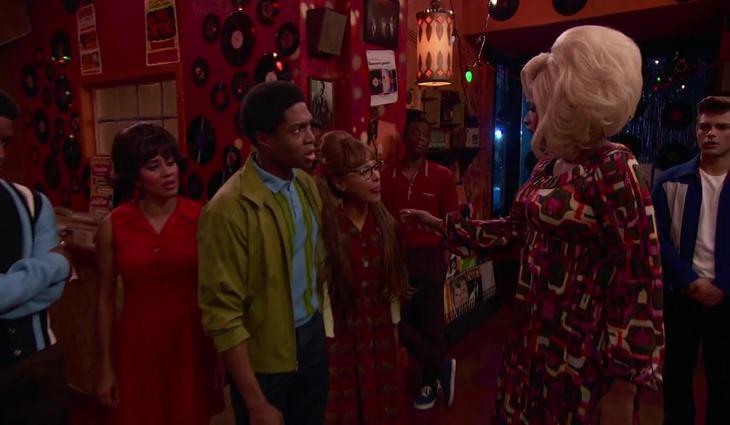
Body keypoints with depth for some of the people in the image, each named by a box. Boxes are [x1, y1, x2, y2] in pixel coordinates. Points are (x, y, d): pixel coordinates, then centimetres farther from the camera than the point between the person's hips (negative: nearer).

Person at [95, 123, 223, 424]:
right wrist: (105, 366, 4)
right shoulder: (113, 226, -6)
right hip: (138, 344, 0)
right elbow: (105, 299, 1)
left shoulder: (200, 218, -8)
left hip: (191, 341, 0)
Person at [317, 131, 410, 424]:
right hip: (342, 336, -5)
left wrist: (395, 328, 10)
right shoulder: (324, 224, -19)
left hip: (380, 332, 5)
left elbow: (391, 280, 7)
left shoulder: (383, 220, 0)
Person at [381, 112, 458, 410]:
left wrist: (445, 256, -3)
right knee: (397, 319, 6)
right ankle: (442, 366, 27)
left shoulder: (442, 176, 0)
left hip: (429, 256, -2)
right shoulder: (388, 175, 2)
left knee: (430, 321, 8)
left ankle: (431, 382, 29)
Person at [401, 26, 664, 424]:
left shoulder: (612, 169, -19)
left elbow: (639, 278, -20)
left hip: (581, 344, -7)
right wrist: (440, 224, 14)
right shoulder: (548, 164, 5)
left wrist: (624, 387, -18)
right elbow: (514, 228, 14)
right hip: (532, 329, 7)